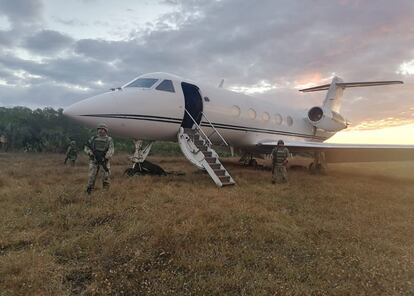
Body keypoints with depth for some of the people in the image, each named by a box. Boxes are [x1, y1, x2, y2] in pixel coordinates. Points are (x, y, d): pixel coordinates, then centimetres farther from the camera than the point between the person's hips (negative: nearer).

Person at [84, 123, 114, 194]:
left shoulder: (109, 139, 3)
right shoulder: (93, 138, 11)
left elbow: (111, 150, -8)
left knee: (106, 177, -1)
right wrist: (91, 154, -7)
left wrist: (106, 158, -20)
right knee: (92, 176, -1)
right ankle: (89, 192, 7)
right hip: (94, 160, 2)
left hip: (104, 161, -1)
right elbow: (86, 147, 11)